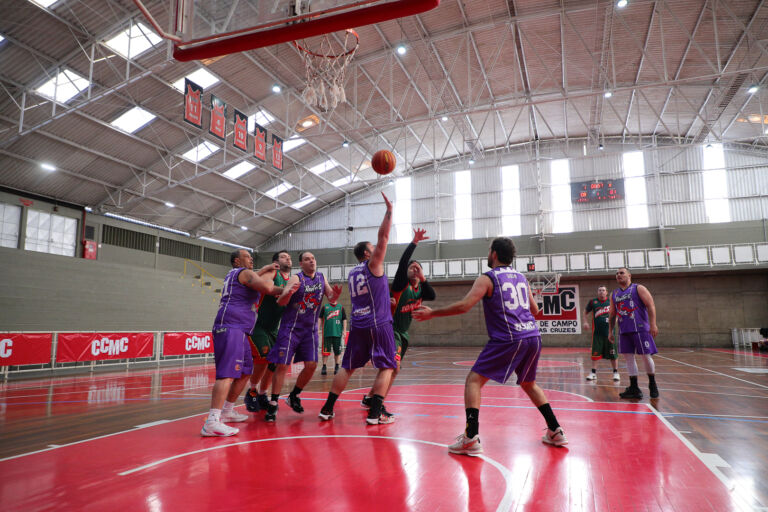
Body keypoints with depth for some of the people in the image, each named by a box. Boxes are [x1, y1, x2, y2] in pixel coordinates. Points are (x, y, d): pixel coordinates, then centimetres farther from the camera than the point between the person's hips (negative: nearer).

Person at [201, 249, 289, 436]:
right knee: (228, 373, -19)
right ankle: (212, 422, -27)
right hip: (232, 327, -10)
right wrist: (270, 280, 3)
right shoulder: (245, 273, -2)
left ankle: (227, 410, 27)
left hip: (238, 330, 10)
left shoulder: (233, 275, 27)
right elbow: (267, 288, -18)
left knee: (245, 371, 19)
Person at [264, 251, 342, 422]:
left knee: (311, 365, 0)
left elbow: (331, 298, 8)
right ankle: (273, 404, 6)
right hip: (291, 327, -5)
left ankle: (294, 396, 21)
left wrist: (336, 294, -16)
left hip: (310, 329, 5)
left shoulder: (322, 278, 6)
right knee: (282, 365, -5)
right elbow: (280, 302, -18)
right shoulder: (296, 279, -11)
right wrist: (289, 292, -40)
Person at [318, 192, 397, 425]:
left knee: (347, 368, 12)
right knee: (386, 368, 2)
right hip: (378, 324, -6)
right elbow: (383, 237, -11)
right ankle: (375, 414, -3)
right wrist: (389, 210, -6)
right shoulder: (373, 265, -4)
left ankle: (327, 409, 12)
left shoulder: (352, 273, 15)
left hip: (357, 325, 6)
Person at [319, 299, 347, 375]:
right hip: (326, 333, -1)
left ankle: (337, 367, 15)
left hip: (337, 333, 1)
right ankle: (324, 367, 10)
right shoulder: (325, 307, 6)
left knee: (337, 351, 5)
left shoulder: (341, 307, 7)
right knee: (325, 351, 1)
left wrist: (344, 331, 1)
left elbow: (344, 320, 7)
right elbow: (320, 318, 7)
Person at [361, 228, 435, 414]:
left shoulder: (419, 291, 9)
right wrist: (414, 242, -30)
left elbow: (432, 296, -11)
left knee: (392, 369, 16)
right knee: (394, 366, -24)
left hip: (403, 333, 9)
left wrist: (422, 278, -22)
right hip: (390, 328, -8)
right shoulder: (401, 284, -8)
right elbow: (402, 262, -24)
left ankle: (369, 397, 33)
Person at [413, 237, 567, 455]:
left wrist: (432, 313, -4)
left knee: (474, 380, -1)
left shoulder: (487, 279, -1)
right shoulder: (522, 278, 18)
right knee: (529, 384, 27)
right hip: (533, 336, 7)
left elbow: (464, 306, -12)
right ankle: (555, 432, 28)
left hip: (508, 339, -7)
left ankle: (471, 438, -11)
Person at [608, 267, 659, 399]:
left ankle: (652, 385, 19)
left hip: (640, 329, -5)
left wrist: (653, 324, -16)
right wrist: (610, 331, 15)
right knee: (628, 357, 3)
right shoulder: (614, 294, 15)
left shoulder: (638, 288, 1)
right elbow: (612, 314, 20)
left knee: (646, 356, -2)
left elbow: (650, 306, -7)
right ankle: (634, 389, 8)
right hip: (624, 331, 5)